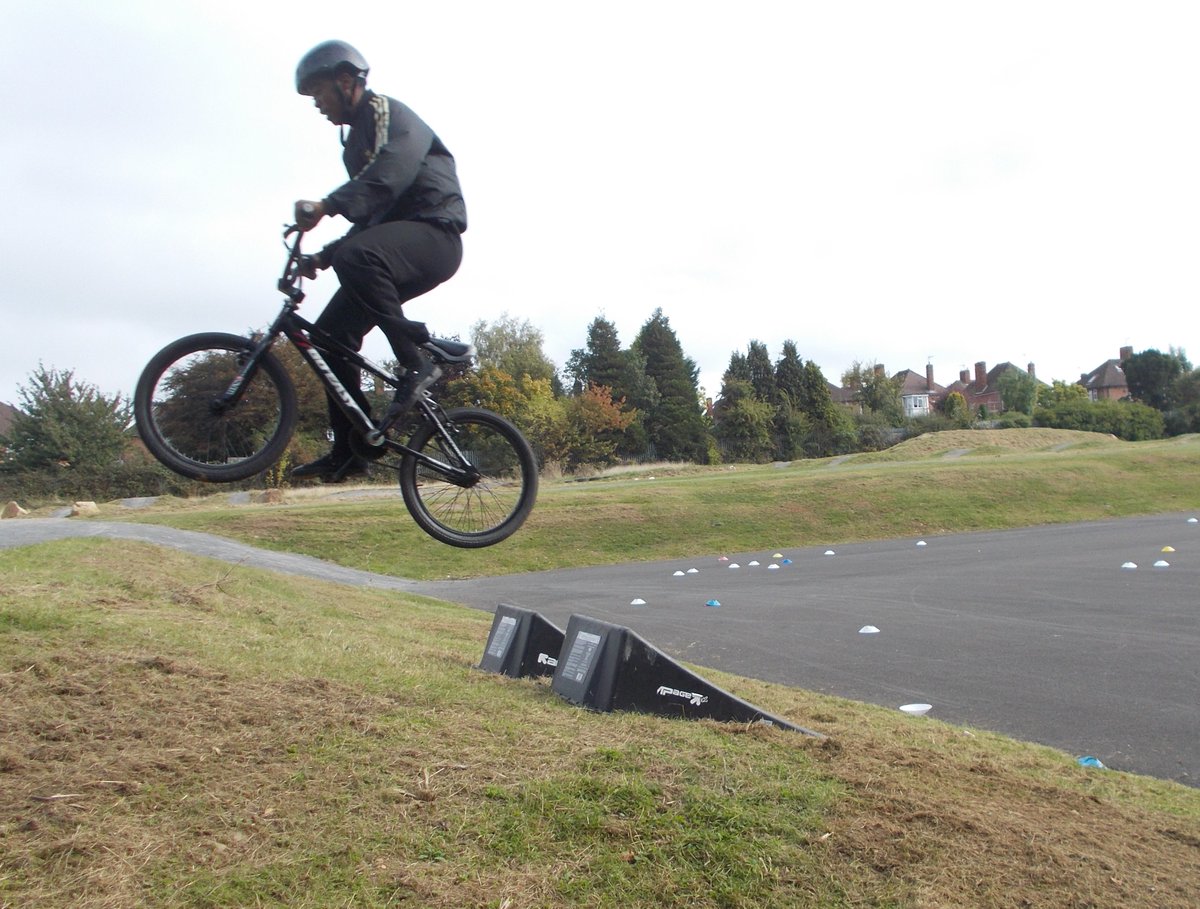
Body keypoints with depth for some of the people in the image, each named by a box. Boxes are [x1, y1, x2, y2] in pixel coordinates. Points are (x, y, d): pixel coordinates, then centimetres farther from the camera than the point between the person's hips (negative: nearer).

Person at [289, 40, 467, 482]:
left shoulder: (389, 114, -5)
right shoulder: (355, 141, 25)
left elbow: (389, 173, -27)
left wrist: (327, 205, -39)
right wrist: (324, 256, 17)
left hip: (433, 234, -9)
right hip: (393, 249, 9)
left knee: (356, 256, -38)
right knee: (333, 330, -1)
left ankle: (416, 363, -29)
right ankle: (350, 448, 3)